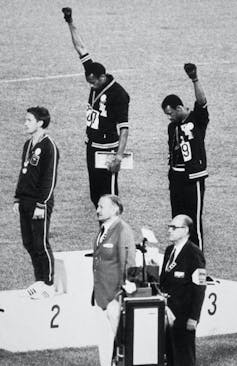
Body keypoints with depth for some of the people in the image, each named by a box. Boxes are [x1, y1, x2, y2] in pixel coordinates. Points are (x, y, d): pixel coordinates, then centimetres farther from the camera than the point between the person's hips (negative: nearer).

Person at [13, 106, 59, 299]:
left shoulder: (49, 147, -12)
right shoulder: (28, 145, 14)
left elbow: (50, 178, -15)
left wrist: (41, 204, -18)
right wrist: (18, 199, 16)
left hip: (40, 204, -8)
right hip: (25, 203, 8)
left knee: (41, 245, -4)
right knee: (29, 243, 10)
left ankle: (48, 284, 4)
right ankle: (40, 281, 19)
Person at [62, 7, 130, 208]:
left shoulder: (118, 94, -19)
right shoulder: (95, 79, 2)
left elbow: (124, 128, -21)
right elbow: (81, 48, 7)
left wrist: (119, 157, -28)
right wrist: (70, 23, 7)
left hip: (108, 149, -8)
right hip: (91, 146, 8)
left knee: (108, 194, -6)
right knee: (95, 194, 12)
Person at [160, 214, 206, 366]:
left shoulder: (194, 254, -12)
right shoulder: (169, 250, 14)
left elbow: (199, 287, -15)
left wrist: (193, 318, -18)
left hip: (184, 317, -8)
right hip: (167, 313, 8)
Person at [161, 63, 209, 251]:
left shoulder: (198, 119, -7)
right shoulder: (172, 127, 12)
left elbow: (202, 101, -25)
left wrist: (195, 80, -39)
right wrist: (172, 177, 14)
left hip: (193, 177, -7)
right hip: (177, 177, 7)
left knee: (194, 220, -4)